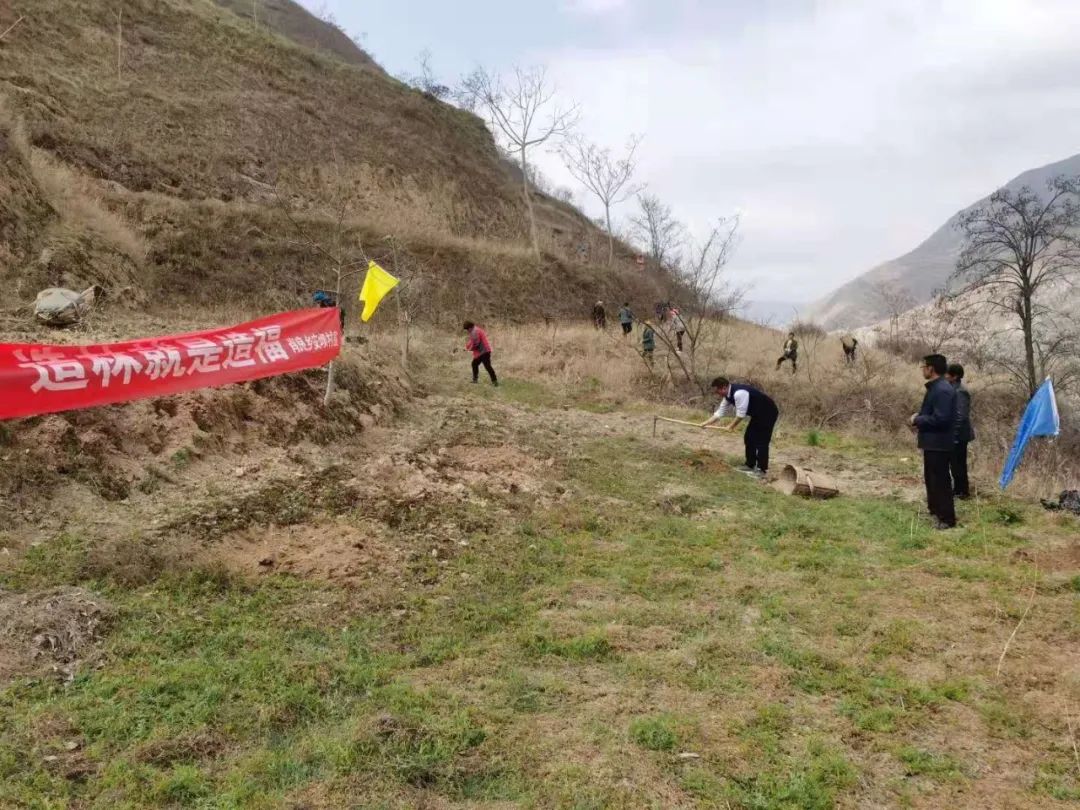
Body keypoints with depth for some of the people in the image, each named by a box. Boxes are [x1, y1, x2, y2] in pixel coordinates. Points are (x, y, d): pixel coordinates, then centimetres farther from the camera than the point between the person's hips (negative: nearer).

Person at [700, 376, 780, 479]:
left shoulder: (739, 393, -32)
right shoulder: (728, 396, 0)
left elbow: (741, 414, -27)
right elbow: (720, 413, 7)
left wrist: (731, 426, -13)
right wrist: (706, 423, 2)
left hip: (768, 413, -10)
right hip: (758, 414, 10)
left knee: (761, 441, -8)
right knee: (749, 438, 12)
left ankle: (762, 470, 0)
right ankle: (750, 465, 22)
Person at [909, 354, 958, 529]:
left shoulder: (943, 390, -21)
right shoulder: (935, 387, 12)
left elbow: (940, 419, -26)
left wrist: (917, 420, -15)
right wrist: (919, 419, 7)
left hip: (939, 444, -11)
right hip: (932, 442, 11)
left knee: (940, 481, -3)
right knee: (931, 479, 20)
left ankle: (947, 518, 4)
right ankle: (936, 511, 32)